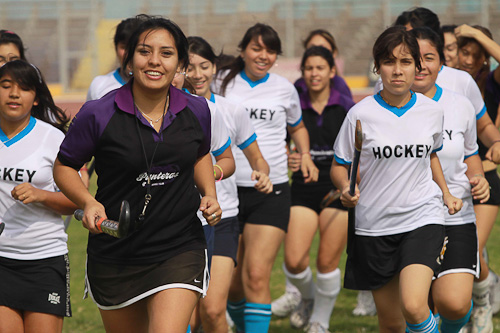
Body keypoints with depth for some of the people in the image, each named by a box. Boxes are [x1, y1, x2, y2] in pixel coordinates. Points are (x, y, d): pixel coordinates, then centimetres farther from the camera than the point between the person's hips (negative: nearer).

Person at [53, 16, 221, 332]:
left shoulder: (197, 111, 0)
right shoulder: (99, 114, -11)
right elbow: (64, 166, 1)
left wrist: (209, 195, 4)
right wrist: (88, 202, -17)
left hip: (180, 250, 0)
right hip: (114, 256, 0)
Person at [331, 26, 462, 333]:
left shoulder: (432, 111, 1)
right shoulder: (361, 114, -6)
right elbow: (339, 166, 2)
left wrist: (446, 193, 11)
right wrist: (346, 188, -18)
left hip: (423, 217, 0)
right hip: (375, 224, 0)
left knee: (413, 307, -24)